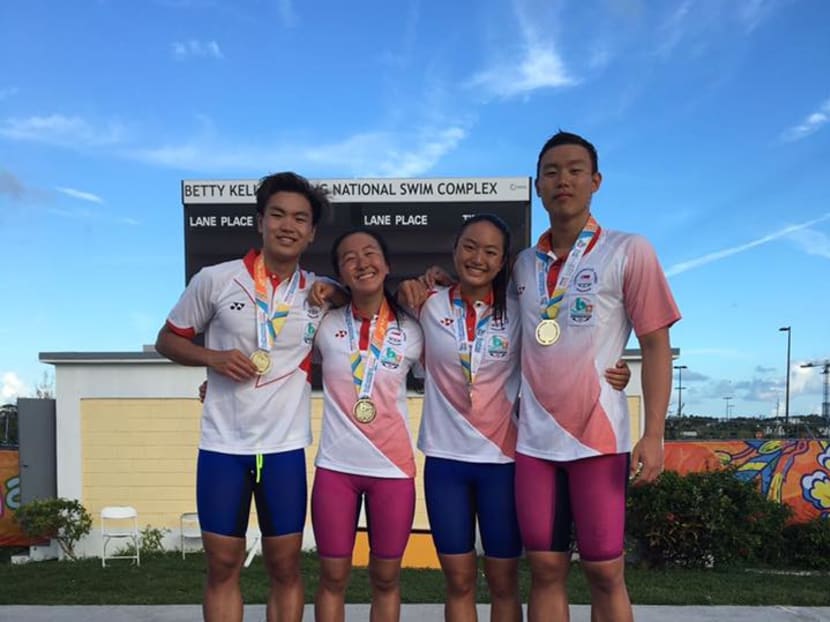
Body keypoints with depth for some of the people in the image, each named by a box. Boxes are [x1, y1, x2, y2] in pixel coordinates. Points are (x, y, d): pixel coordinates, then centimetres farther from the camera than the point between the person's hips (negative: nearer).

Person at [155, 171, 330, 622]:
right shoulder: (214, 280, -4)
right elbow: (167, 340, 4)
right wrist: (213, 357, -12)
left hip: (285, 447, 1)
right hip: (223, 445, -1)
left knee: (285, 567, 9)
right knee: (223, 565, 9)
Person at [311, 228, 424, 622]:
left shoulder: (411, 331, -2)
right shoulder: (324, 324, -2)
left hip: (393, 469, 0)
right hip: (335, 467, 0)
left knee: (386, 578, 12)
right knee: (333, 577, 9)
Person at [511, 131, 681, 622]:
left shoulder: (629, 251, -3)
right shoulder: (524, 264, 10)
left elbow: (656, 345, -5)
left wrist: (654, 435, -12)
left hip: (598, 437, -4)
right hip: (535, 439, 4)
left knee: (604, 571, 2)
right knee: (546, 569, 8)